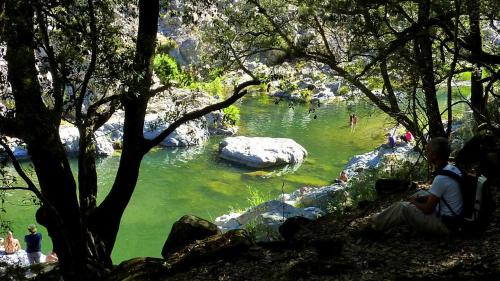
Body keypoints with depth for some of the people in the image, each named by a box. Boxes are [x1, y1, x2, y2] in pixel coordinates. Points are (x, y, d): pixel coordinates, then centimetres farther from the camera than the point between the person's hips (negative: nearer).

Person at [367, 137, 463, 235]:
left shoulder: (440, 179, -28)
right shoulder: (453, 169, 0)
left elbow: (428, 209, -19)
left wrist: (414, 202, 1)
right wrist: (419, 198, 8)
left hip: (443, 224, -9)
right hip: (454, 217, 9)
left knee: (401, 208, -5)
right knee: (421, 193, 23)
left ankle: (376, 223, 17)